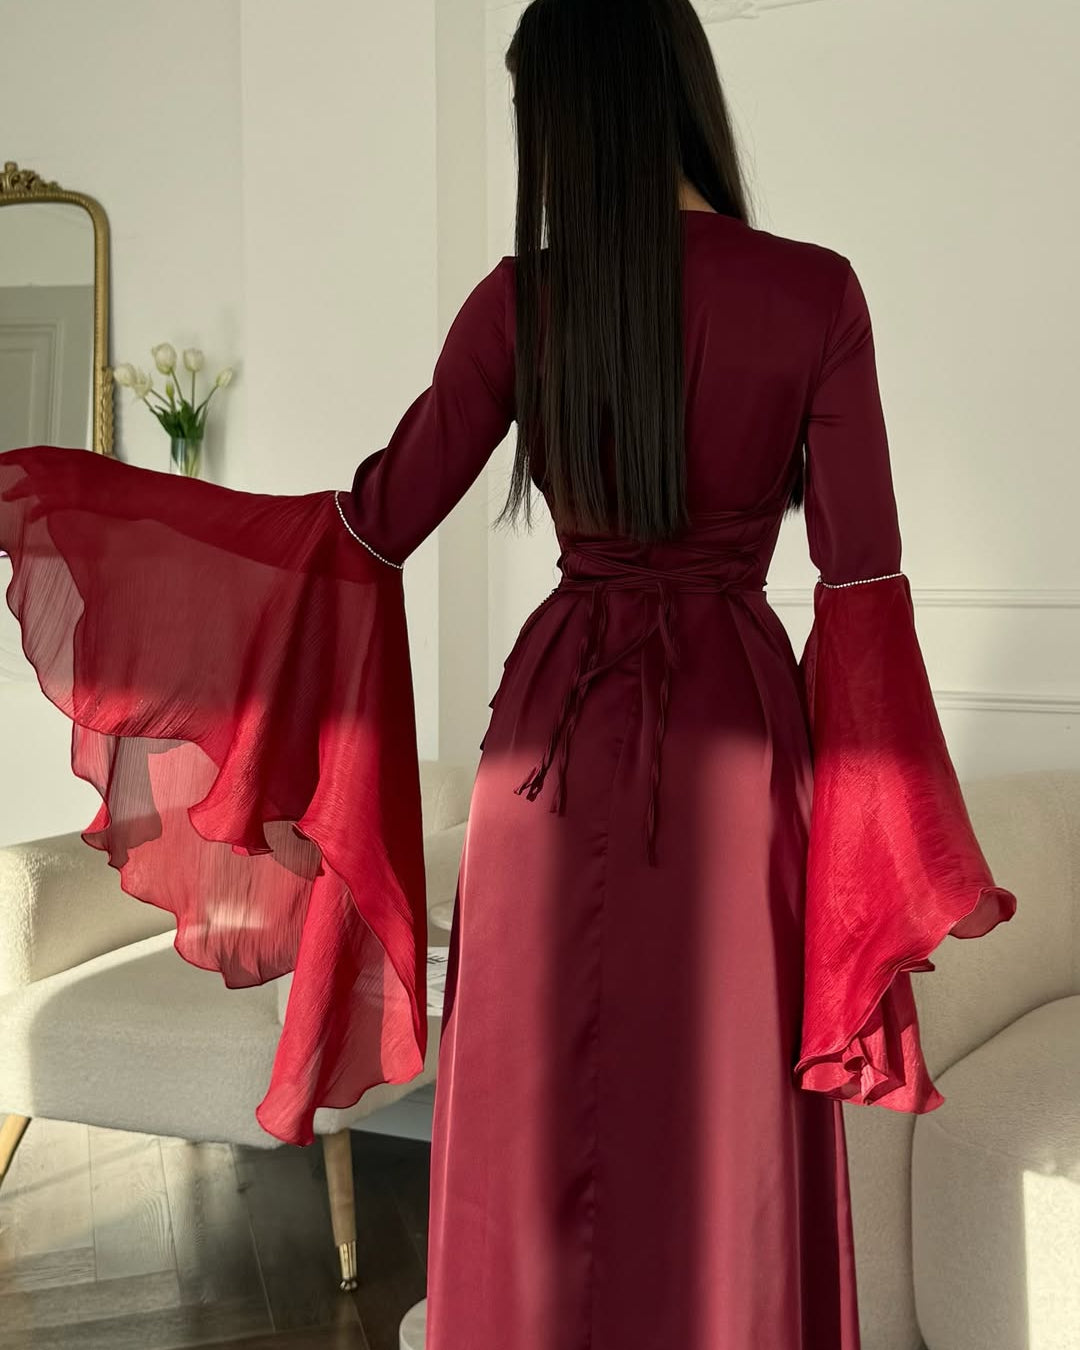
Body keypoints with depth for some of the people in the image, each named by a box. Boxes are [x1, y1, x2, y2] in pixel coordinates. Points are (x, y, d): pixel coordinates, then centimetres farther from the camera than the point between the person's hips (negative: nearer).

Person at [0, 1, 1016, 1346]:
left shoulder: (522, 298, -5)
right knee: (731, 1119, 12)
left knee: (548, 1108, 14)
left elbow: (374, 526, -1)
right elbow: (861, 575, -6)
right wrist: (882, 826, 4)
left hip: (561, 718, 1)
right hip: (739, 724, 0)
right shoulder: (817, 292, -6)